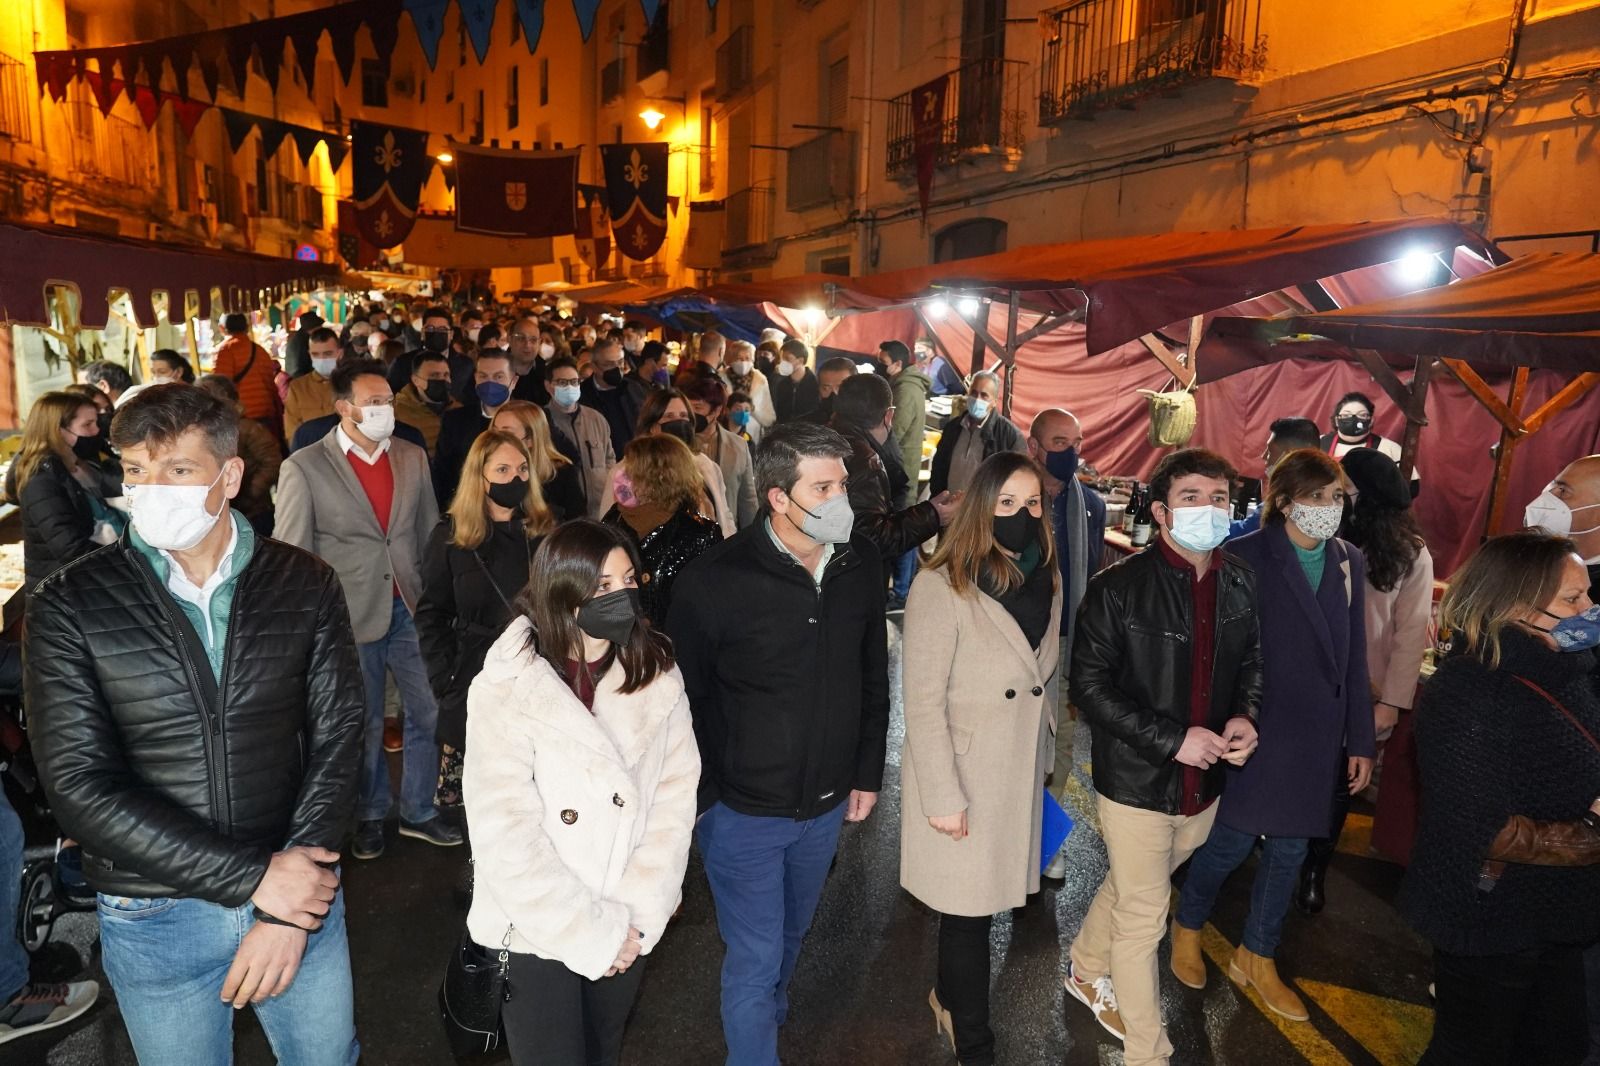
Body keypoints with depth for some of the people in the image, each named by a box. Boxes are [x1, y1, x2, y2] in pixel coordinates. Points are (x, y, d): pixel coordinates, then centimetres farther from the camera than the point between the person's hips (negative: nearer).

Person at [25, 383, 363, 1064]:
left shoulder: (306, 586, -5)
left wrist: (289, 910, -14)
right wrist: (252, 877, -19)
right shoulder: (70, 606, -9)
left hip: (300, 891, 1)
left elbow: (336, 742, -6)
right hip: (155, 918, -1)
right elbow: (78, 785, -14)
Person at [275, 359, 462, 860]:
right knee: (364, 724, 11)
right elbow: (292, 554, -4)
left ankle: (418, 811, 27)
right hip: (351, 616, -3)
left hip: (410, 609, 4)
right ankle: (370, 816, 33)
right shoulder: (304, 468, -6)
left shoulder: (412, 457, 7)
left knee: (429, 712, 7)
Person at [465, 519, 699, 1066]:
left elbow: (676, 794, -7)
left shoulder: (657, 674, -6)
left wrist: (639, 916, -14)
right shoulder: (505, 691, -19)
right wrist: (593, 936, -16)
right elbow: (505, 839, -20)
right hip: (537, 932, -4)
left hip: (627, 929, 4)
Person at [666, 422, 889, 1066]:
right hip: (743, 811, -5)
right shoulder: (713, 581, -22)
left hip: (826, 804, 5)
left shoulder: (861, 566, -8)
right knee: (754, 960, 8)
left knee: (791, 936, 27)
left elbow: (873, 679, 5)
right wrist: (701, 801, -7)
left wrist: (867, 773, 9)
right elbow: (684, 698, -12)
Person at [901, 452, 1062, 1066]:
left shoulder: (1045, 580, 2)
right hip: (964, 779, -5)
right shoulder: (942, 587, -18)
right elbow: (923, 700, -17)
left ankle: (949, 997, 41)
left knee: (982, 897, 15)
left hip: (1023, 774, 6)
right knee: (969, 909, 7)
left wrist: (1047, 755, 11)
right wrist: (943, 797, -16)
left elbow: (1045, 677, 11)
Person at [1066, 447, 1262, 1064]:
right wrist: (1172, 739, -23)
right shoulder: (1117, 588, -17)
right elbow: (1089, 685, -16)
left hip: (1205, 783, 5)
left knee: (1128, 888, 25)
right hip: (1137, 781, -5)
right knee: (1144, 919, 8)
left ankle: (1087, 973, 51)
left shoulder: (1242, 585, 0)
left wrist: (1244, 717, -7)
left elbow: (1251, 663, 13)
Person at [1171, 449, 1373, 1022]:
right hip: (1257, 731, -5)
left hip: (1318, 738, 5)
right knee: (1232, 841, 4)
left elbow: (1354, 658, 9)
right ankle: (1188, 927, 33)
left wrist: (1360, 740, 9)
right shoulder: (1248, 557, -12)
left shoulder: (1349, 562, 5)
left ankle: (1257, 958, 34)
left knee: (1290, 850, 14)